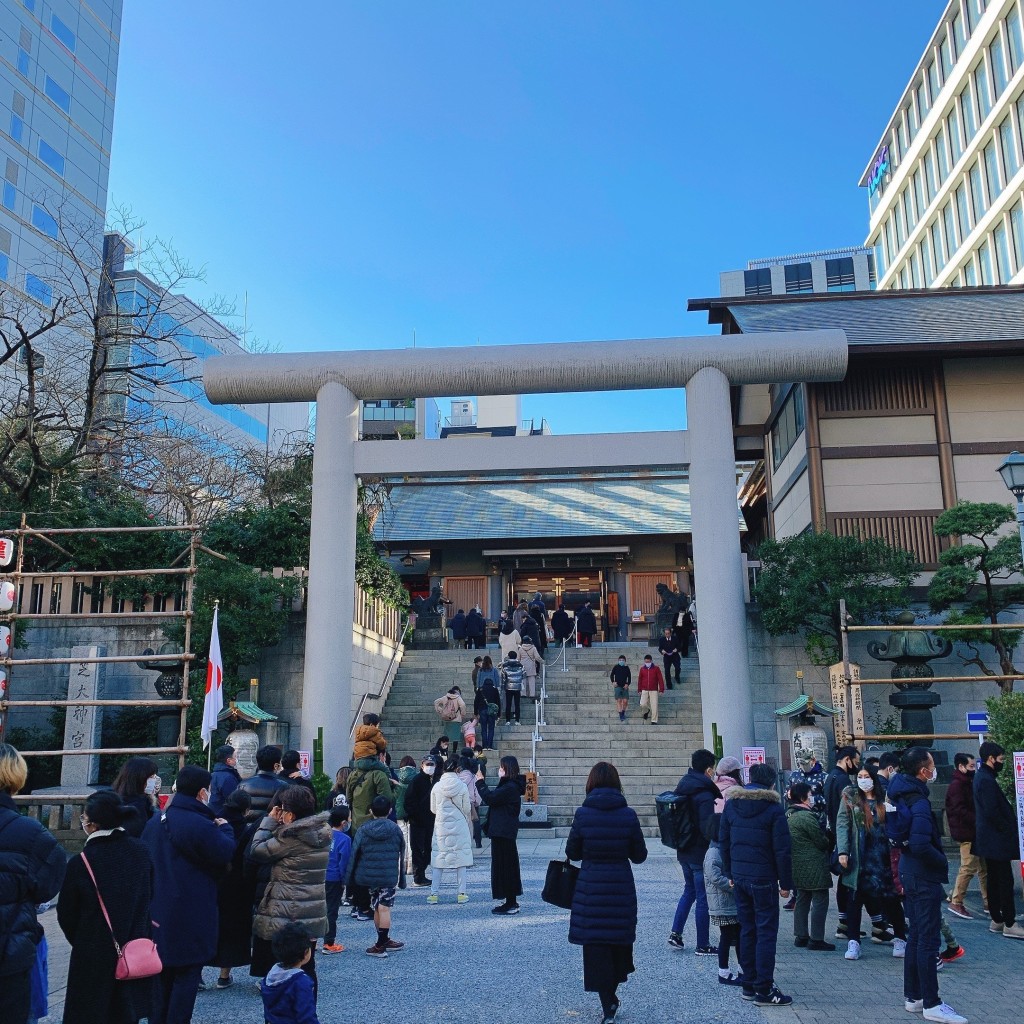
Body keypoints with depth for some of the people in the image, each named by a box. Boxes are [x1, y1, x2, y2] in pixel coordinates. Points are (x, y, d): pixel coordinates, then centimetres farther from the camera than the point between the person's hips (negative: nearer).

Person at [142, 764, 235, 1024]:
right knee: (187, 975, 3)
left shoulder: (155, 821, 5)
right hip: (191, 915, -8)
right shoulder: (200, 825, -22)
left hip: (159, 913, 8)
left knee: (163, 973, 20)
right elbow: (225, 854, -14)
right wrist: (225, 829, 1)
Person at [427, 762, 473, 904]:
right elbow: (467, 809, -2)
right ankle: (462, 893, 9)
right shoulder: (462, 786, -8)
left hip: (441, 826, 1)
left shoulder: (437, 787, -5)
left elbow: (433, 809, 4)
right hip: (459, 825, -1)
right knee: (461, 858, 8)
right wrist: (467, 820, 19)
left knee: (438, 859, 8)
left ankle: (434, 893, 9)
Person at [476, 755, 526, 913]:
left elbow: (489, 798, -22)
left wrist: (480, 781, -14)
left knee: (504, 866, -5)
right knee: (507, 866, 15)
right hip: (503, 831, 11)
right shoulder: (509, 786, 13)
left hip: (503, 833, -11)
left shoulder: (510, 788, -19)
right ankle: (511, 901, 23)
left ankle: (511, 904, 0)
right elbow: (494, 798, 16)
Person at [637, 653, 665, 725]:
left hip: (654, 690, -2)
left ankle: (654, 721, 3)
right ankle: (647, 710, 23)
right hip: (644, 690, 2)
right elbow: (639, 680, 12)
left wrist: (661, 690, -5)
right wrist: (639, 690, 10)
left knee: (654, 706, -6)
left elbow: (660, 679, -1)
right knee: (643, 704, -11)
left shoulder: (656, 668, -1)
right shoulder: (642, 669, 6)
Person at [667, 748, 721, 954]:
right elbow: (708, 827, -25)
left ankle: (676, 933, 18)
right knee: (703, 898, 2)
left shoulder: (682, 788, 6)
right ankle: (703, 946, 10)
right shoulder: (705, 795, -21)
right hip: (701, 854, -8)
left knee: (689, 890, 22)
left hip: (684, 852, 8)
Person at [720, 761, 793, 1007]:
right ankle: (764, 990, 1)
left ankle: (749, 985, 19)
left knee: (747, 930, 14)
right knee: (766, 932, 1)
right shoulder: (773, 808, -11)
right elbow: (782, 849, -12)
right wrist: (786, 883, -6)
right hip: (763, 878, -5)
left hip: (739, 876, 6)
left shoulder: (731, 804, 6)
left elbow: (723, 841, 10)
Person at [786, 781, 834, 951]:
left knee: (802, 900, 15)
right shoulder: (807, 816, -20)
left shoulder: (788, 815, 9)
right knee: (820, 901, -2)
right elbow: (822, 841, -15)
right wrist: (829, 844, 8)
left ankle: (801, 936, 20)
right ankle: (816, 939, 0)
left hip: (798, 865, 9)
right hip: (813, 866, -9)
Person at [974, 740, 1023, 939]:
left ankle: (997, 920, 20)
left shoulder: (982, 776, 14)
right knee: (1005, 881, -5)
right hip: (997, 840, -10)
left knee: (994, 880, 14)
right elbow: (992, 812, -23)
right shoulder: (987, 780, -19)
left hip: (989, 839, 10)